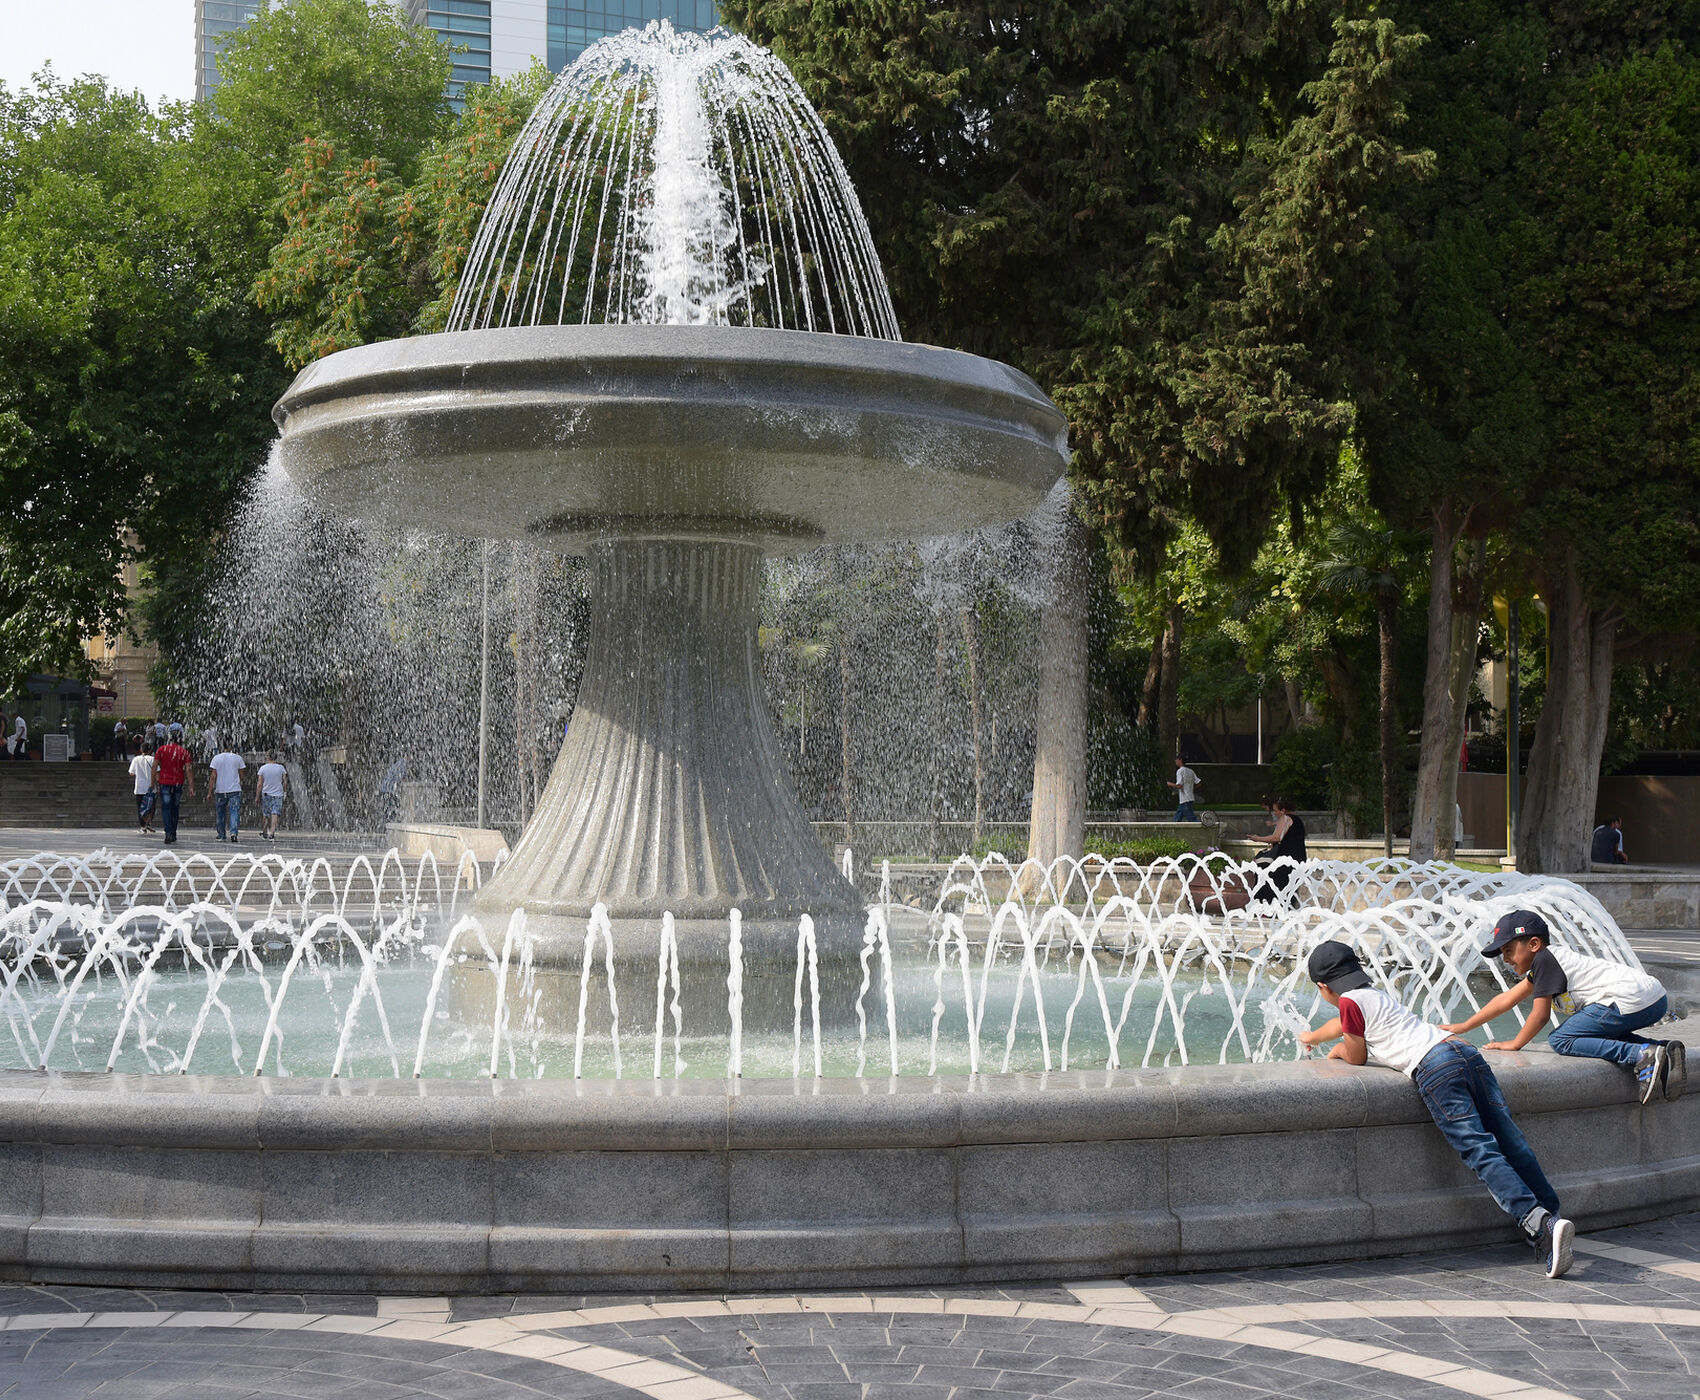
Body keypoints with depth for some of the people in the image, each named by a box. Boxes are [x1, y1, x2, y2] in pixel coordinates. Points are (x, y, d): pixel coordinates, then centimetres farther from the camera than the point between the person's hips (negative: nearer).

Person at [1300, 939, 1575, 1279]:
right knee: (1512, 1145, -1)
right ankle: (1551, 1214, -12)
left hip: (1434, 1067, -8)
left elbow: (1357, 1057, 17)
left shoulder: (1350, 1001, 9)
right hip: (1467, 1051, 8)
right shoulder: (1378, 995, 35)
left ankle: (1538, 1223, -33)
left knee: (1480, 1151, -17)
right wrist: (1311, 1037, 74)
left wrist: (1337, 1050, 39)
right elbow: (1342, 1024, 56)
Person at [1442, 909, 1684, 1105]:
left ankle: (1642, 1056, -20)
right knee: (1599, 1034, 31)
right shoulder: (1548, 960, 27)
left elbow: (1541, 1014, -4)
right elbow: (1507, 999, 33)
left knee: (1560, 1040, -6)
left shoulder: (1543, 958, -3)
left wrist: (1514, 1044, 10)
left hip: (1630, 1001, -10)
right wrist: (1464, 1026, 35)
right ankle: (1664, 1051, 8)